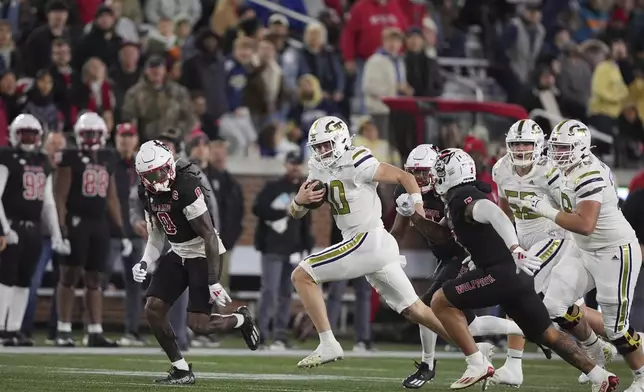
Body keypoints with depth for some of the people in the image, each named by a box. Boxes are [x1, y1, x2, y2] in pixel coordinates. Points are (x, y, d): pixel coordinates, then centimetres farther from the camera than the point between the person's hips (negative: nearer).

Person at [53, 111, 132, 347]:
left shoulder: (107, 159, 13)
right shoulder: (70, 159, -4)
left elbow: (112, 197, 17)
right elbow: (60, 196, -8)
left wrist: (121, 229, 13)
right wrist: (62, 228, -17)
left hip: (100, 224, 6)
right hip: (76, 223, -6)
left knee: (95, 278, 7)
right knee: (69, 275, -4)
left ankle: (95, 332, 8)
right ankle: (63, 331, -1)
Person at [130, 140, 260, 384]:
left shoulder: (187, 189, -26)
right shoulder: (148, 194, -1)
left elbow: (209, 236, -24)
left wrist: (214, 282, -24)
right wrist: (145, 263, -4)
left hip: (204, 253, -8)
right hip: (178, 254, 8)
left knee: (198, 325, -13)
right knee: (153, 309, -6)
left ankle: (241, 320, 19)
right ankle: (181, 370, 6)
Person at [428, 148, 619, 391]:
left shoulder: (461, 200, -10)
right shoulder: (470, 197, 20)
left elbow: (495, 214, -28)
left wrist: (515, 250, -38)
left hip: (502, 273, -10)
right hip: (515, 275, 10)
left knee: (440, 303, -6)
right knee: (546, 333, 17)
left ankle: (477, 364, -7)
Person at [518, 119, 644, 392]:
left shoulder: (589, 176, -27)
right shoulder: (569, 172, 2)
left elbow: (585, 225, -36)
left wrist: (546, 211, -29)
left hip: (616, 252, -9)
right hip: (585, 251, 9)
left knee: (615, 326, -3)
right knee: (555, 305, 1)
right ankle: (594, 353, 23)